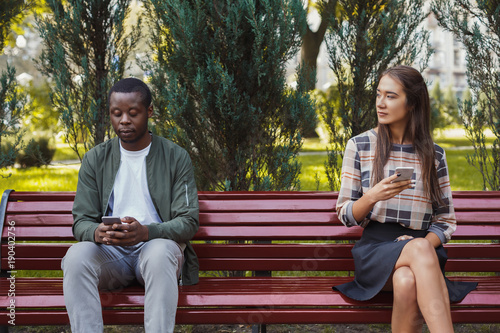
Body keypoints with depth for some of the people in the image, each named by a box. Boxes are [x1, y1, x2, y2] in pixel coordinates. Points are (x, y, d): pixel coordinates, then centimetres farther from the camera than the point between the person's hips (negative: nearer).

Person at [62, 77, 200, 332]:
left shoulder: (176, 157, 4)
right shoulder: (95, 160, 10)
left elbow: (189, 221, -3)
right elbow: (81, 221, 6)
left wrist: (145, 232, -23)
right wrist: (96, 232, -21)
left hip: (157, 244, -2)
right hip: (110, 252, 2)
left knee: (159, 253, -38)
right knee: (75, 256, -31)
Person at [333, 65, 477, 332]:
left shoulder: (434, 155, 10)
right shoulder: (359, 146, 7)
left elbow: (446, 220, 12)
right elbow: (345, 216, 6)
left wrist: (425, 243, -10)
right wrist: (372, 197, -16)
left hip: (423, 249, 1)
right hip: (375, 248, -1)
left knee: (407, 283, -38)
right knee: (420, 249, -37)